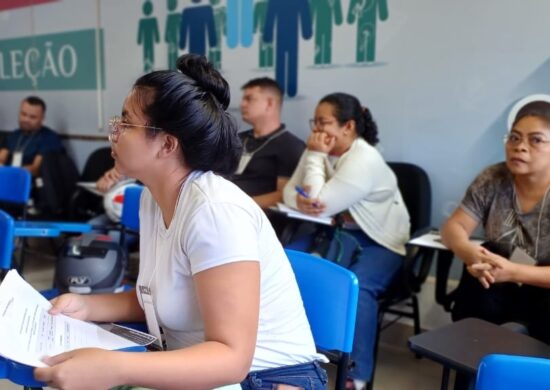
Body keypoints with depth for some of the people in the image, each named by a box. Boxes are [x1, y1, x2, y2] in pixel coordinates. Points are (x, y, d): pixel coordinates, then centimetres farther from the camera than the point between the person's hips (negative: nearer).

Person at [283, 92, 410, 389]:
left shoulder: (364, 160, -22)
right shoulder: (321, 151, 3)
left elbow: (320, 203, -27)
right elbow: (290, 191, -2)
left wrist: (315, 156, -20)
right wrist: (300, 200, -27)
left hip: (377, 242, -7)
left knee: (355, 286, -34)